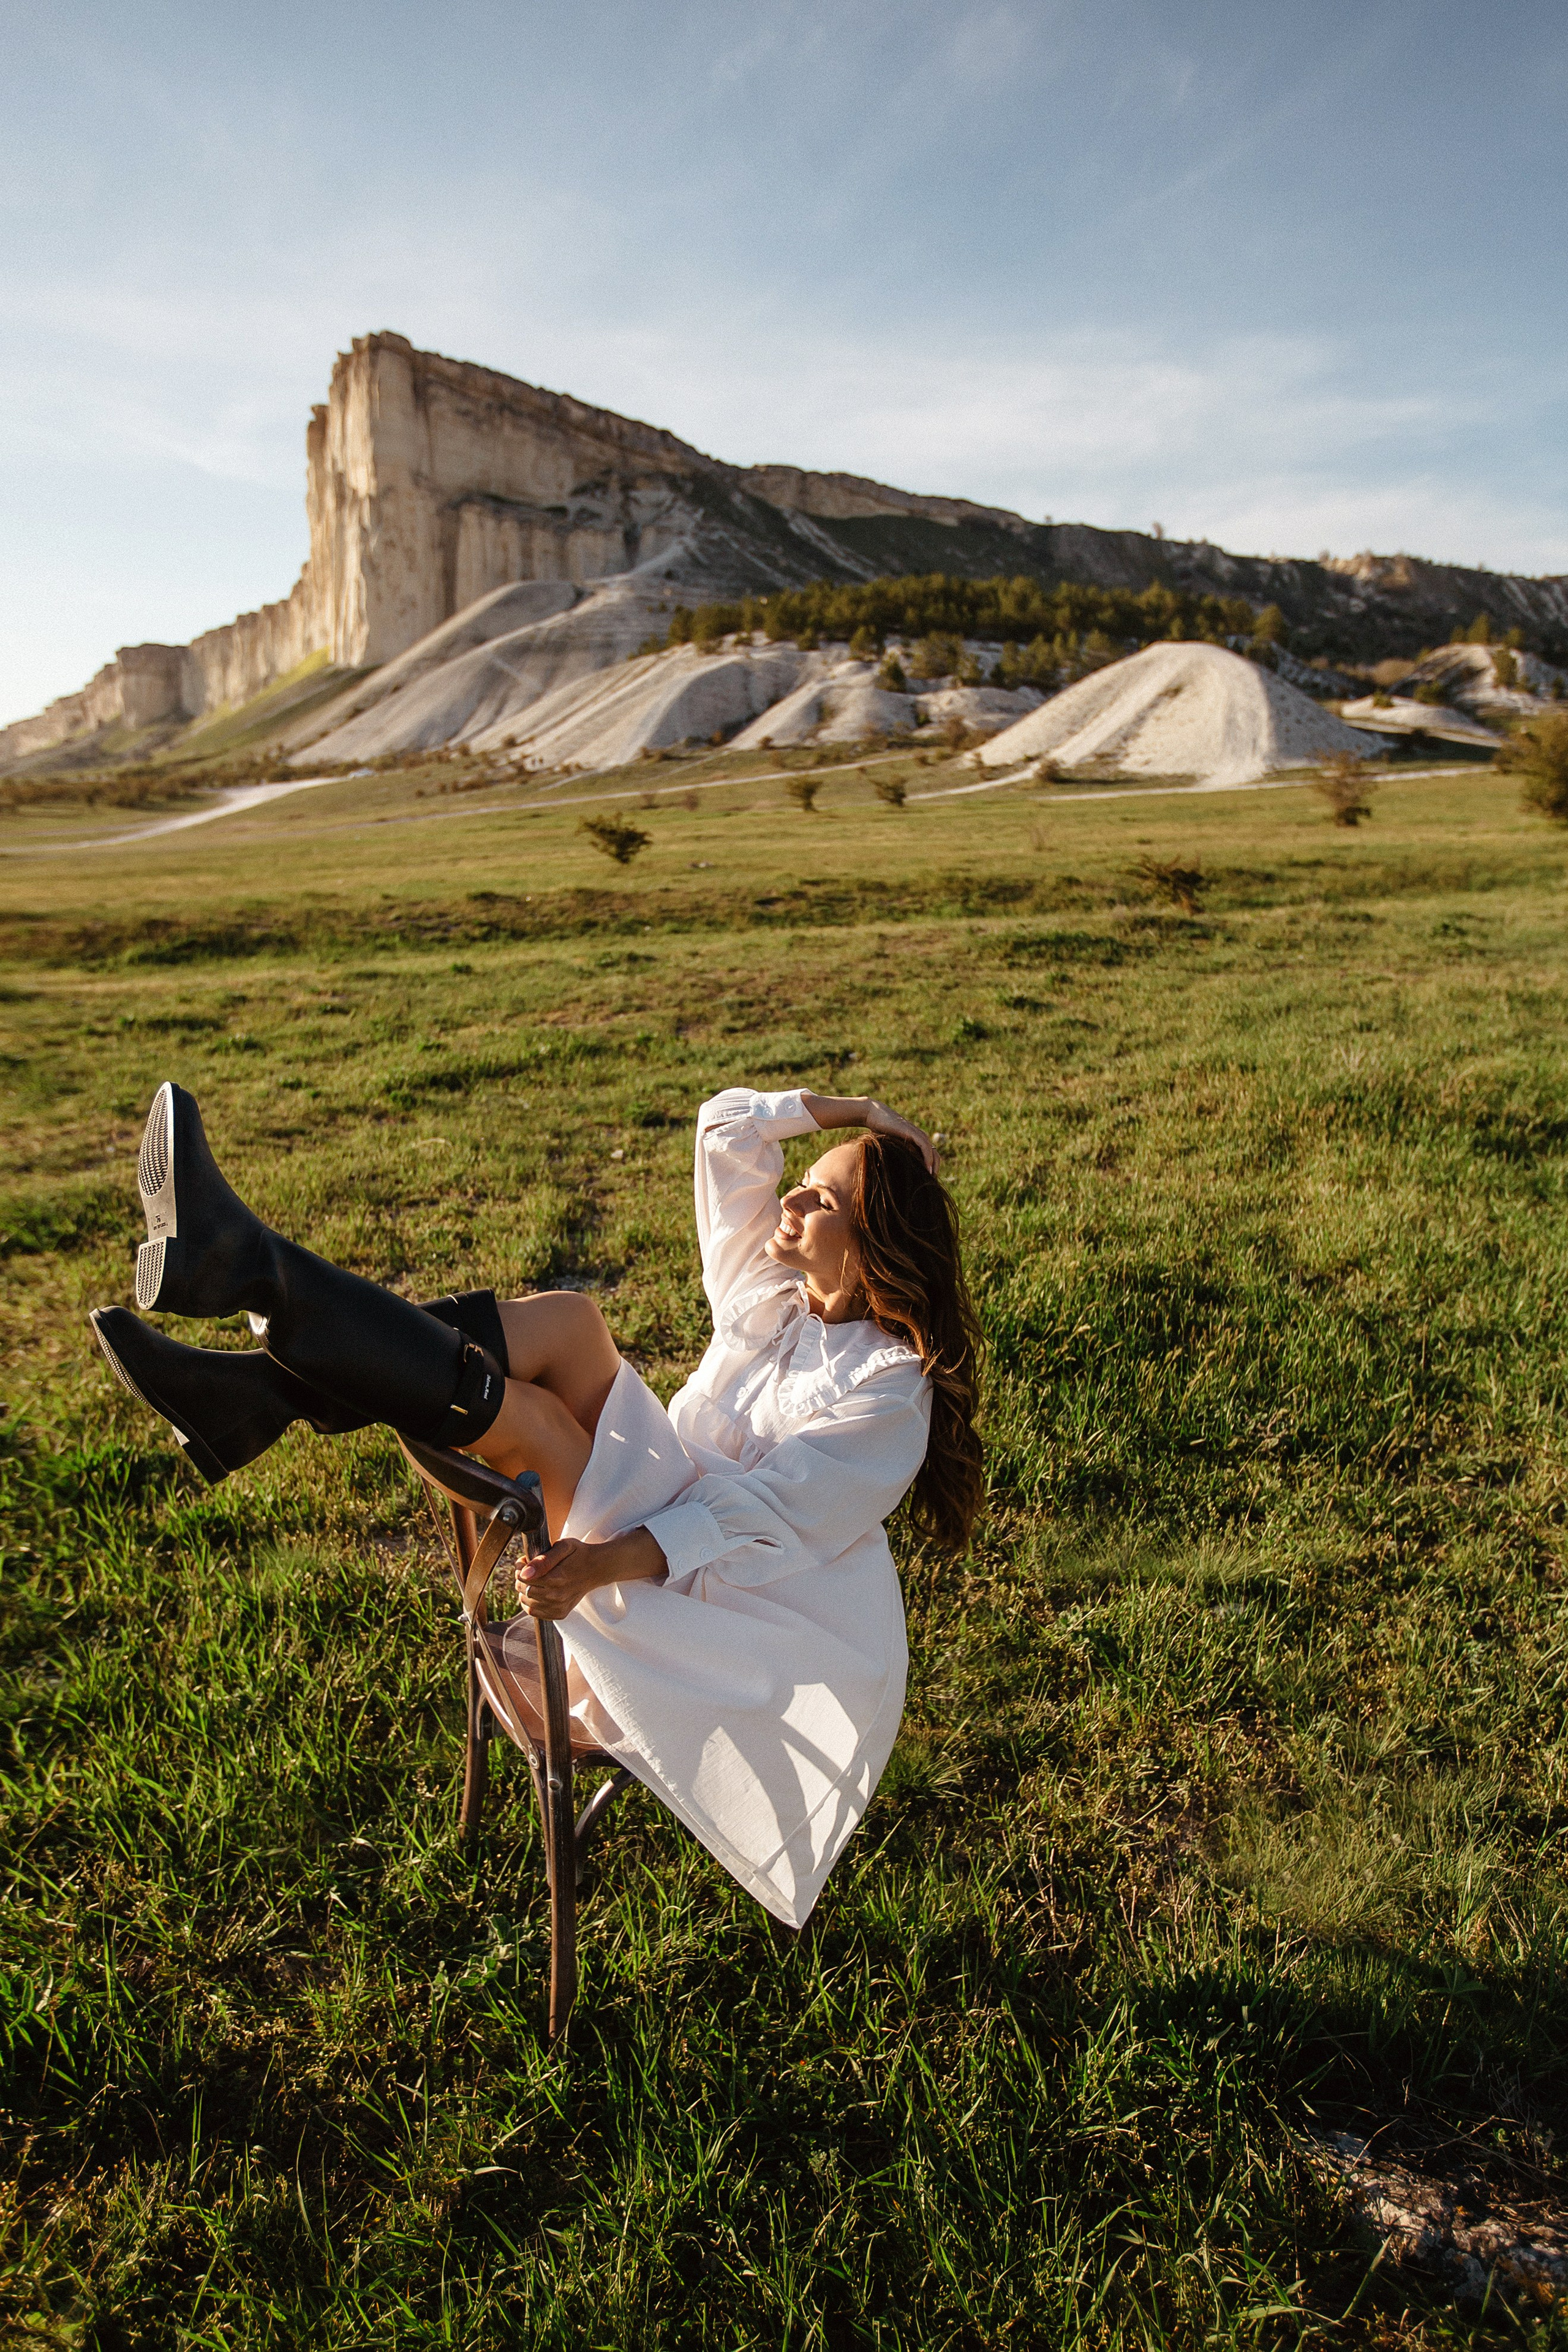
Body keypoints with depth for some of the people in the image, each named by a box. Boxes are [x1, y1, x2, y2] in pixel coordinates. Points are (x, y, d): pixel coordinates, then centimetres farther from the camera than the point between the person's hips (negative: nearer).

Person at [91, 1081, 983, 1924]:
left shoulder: (892, 1387, -12)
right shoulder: (774, 1293, 9)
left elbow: (768, 1515, -24)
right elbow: (729, 1123, 13)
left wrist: (608, 1561, -37)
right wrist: (850, 1111, 7)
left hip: (714, 1604, -7)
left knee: (519, 1413, -29)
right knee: (564, 1321, -19)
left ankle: (252, 1268, -24)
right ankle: (249, 1395, -27)